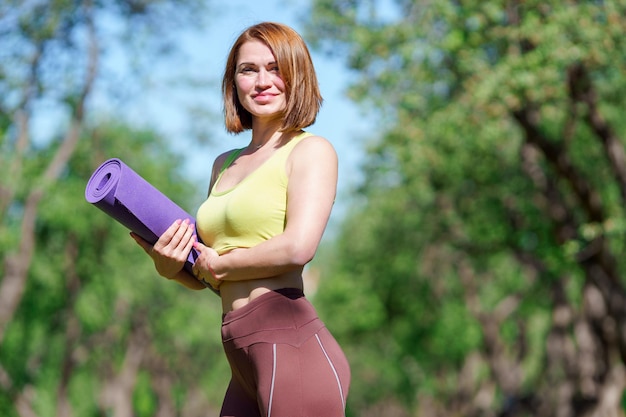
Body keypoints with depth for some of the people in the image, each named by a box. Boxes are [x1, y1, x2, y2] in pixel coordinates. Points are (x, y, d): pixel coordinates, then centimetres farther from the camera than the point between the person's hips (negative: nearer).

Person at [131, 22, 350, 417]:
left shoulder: (311, 150, 0)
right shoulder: (225, 165, 21)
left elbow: (298, 247, -16)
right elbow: (206, 278, 25)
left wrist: (220, 263, -3)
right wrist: (170, 266, 3)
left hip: (290, 340, -7)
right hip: (243, 355, 7)